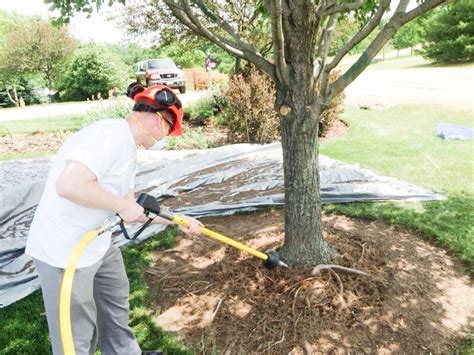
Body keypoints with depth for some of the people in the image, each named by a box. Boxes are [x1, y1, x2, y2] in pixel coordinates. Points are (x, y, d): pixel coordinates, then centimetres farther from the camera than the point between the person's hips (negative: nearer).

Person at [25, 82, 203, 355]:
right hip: (64, 251, -10)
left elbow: (132, 209, 14)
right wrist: (123, 205, -23)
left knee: (116, 301, 27)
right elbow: (68, 185, -35)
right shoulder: (111, 134, -23)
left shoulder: (127, 148, 8)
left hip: (98, 244, 10)